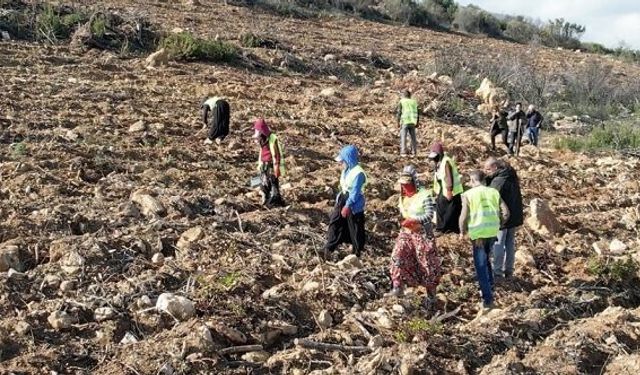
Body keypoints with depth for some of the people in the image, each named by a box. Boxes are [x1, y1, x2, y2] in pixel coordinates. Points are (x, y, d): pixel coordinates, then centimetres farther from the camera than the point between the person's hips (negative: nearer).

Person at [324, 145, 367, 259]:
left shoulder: (358, 173, -23)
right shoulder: (346, 170, 5)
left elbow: (355, 192, -24)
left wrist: (347, 206, -25)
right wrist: (339, 200, 18)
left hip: (354, 204, -9)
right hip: (343, 200, 9)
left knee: (355, 228, 6)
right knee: (334, 223, 10)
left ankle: (357, 251, 22)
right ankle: (329, 248, 18)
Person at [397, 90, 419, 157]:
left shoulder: (401, 102, 0)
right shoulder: (414, 102, 12)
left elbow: (399, 113, -6)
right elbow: (417, 113, 10)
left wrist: (398, 122, -1)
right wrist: (417, 122, 15)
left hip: (404, 122, -4)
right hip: (412, 122, 4)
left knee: (403, 137, -3)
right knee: (413, 137, 10)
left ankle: (403, 152, -10)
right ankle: (414, 152, 8)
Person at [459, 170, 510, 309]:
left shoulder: (468, 194, -5)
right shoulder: (494, 192, 6)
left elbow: (464, 216, -12)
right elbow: (505, 212, 0)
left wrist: (462, 232, 5)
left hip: (478, 232, -4)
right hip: (493, 231, 4)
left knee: (481, 265, 4)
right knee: (486, 258, 30)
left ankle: (488, 299, 2)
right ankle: (489, 284, 37)